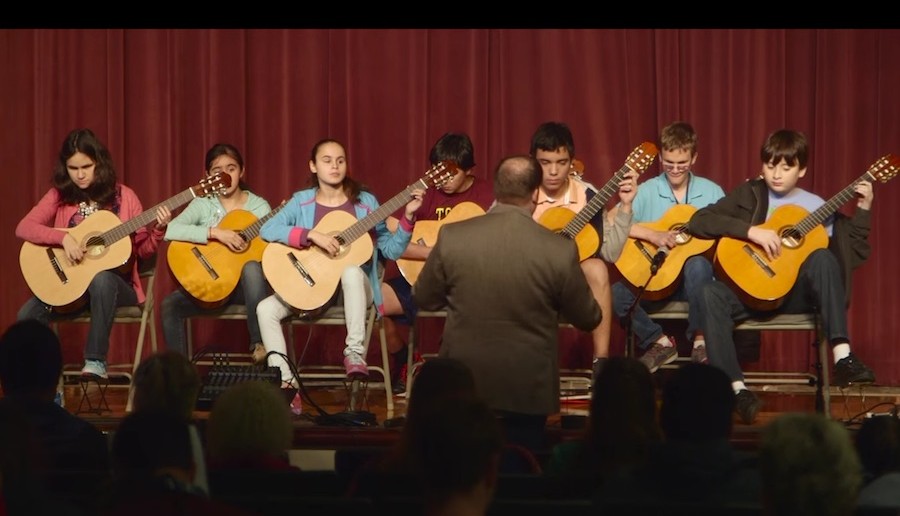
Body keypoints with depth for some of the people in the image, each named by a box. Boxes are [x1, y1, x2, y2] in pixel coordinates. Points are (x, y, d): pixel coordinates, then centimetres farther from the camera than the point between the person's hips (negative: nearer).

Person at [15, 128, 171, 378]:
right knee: (28, 315, -27)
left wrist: (158, 229, -17)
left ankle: (96, 361, -29)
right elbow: (23, 228, -9)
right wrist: (64, 238, -22)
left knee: (101, 279, -39)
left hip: (115, 284, -1)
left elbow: (143, 249, 3)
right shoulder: (60, 195, 3)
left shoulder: (123, 197, 1)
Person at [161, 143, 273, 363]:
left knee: (252, 268, -35)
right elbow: (170, 230, -19)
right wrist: (215, 232, -26)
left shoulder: (259, 206, 1)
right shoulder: (203, 204, 0)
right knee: (171, 305, -24)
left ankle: (260, 343, -28)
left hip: (246, 286, -1)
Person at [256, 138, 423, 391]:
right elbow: (267, 229, -15)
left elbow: (392, 250, 0)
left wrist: (407, 216, -14)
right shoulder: (302, 202, 2)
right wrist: (313, 235, -25)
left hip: (353, 289, -2)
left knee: (351, 270, -37)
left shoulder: (365, 202, 2)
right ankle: (285, 381, -19)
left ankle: (355, 352, -30)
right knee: (265, 309, -21)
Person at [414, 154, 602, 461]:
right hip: (528, 386, -1)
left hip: (463, 379, 1)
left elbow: (423, 299, 4)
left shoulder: (452, 237, -11)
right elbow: (589, 319, -2)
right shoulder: (560, 250, -15)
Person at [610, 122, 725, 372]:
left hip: (693, 278, 0)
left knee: (697, 265, -36)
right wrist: (652, 235, -22)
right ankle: (660, 342, -8)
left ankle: (700, 340, -22)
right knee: (616, 293, -28)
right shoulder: (647, 191, 1)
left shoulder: (711, 192, 6)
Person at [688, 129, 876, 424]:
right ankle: (736, 388, -35)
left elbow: (851, 256, 7)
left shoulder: (817, 207, 10)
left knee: (824, 258, -30)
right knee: (710, 294, -31)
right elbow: (698, 221, -7)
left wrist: (863, 210, -2)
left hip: (796, 292, 0)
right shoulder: (750, 195, 7)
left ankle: (842, 357, -39)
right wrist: (751, 230, -17)